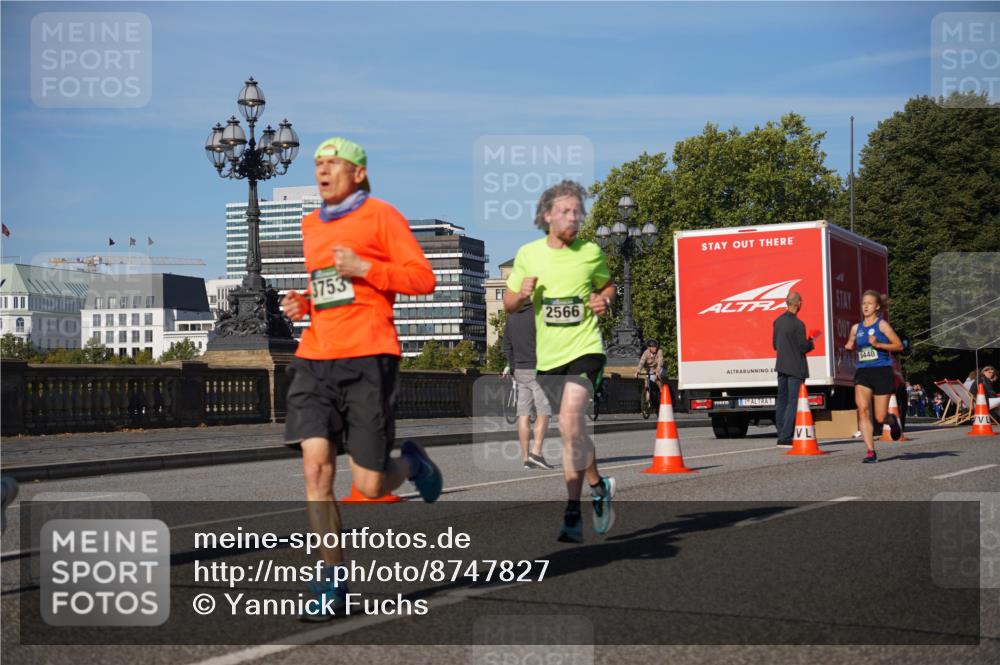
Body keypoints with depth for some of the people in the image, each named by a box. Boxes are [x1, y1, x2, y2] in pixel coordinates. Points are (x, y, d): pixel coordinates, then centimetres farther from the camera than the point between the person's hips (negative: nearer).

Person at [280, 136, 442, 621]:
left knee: (368, 485, -4)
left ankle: (410, 463, 32)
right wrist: (303, 303, 11)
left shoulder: (381, 216, 2)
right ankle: (332, 583, -1)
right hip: (315, 358, 5)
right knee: (315, 464, -10)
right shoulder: (311, 225, 20)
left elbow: (423, 278, -4)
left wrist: (364, 267, -13)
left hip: (368, 357, -5)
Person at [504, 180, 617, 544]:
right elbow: (508, 303, 12)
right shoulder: (528, 254, 3)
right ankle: (598, 485, 37)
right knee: (574, 431, 12)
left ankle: (573, 514, -12)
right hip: (549, 356, 3)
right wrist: (522, 295, -10)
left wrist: (604, 301, -3)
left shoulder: (591, 252, 1)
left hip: (585, 350, -3)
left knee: (570, 425, -20)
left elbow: (607, 285, 19)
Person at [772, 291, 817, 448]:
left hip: (781, 366, 8)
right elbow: (803, 348, -15)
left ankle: (781, 436, 15)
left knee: (782, 401, 12)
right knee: (793, 402, -5)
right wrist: (810, 342, 4)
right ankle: (785, 438, -9)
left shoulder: (777, 321, 7)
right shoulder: (798, 324, -17)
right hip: (795, 368, -8)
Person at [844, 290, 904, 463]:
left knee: (880, 417, -2)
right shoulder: (856, 328, 11)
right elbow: (850, 345, 29)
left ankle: (893, 421, 38)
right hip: (863, 372, 4)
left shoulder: (882, 325, -2)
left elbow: (899, 345, -5)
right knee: (862, 409, -18)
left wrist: (878, 344, -16)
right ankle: (871, 452, -15)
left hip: (882, 371, -3)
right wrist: (849, 346, 6)